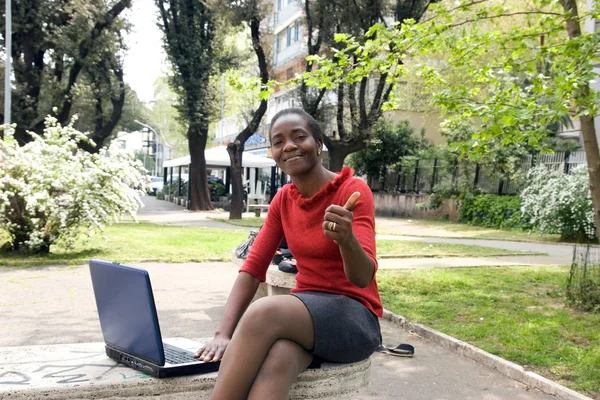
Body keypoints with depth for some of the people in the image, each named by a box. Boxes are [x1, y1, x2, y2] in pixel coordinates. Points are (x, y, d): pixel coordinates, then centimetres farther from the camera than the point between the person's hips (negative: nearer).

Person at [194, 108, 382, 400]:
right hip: (305, 314, 4)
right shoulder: (283, 200, 6)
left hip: (354, 317, -4)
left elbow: (363, 277, -20)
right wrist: (223, 334, -14)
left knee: (263, 313, -34)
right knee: (275, 360, -34)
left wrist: (346, 240, -44)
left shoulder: (353, 191, -11)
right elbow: (252, 268, 0)